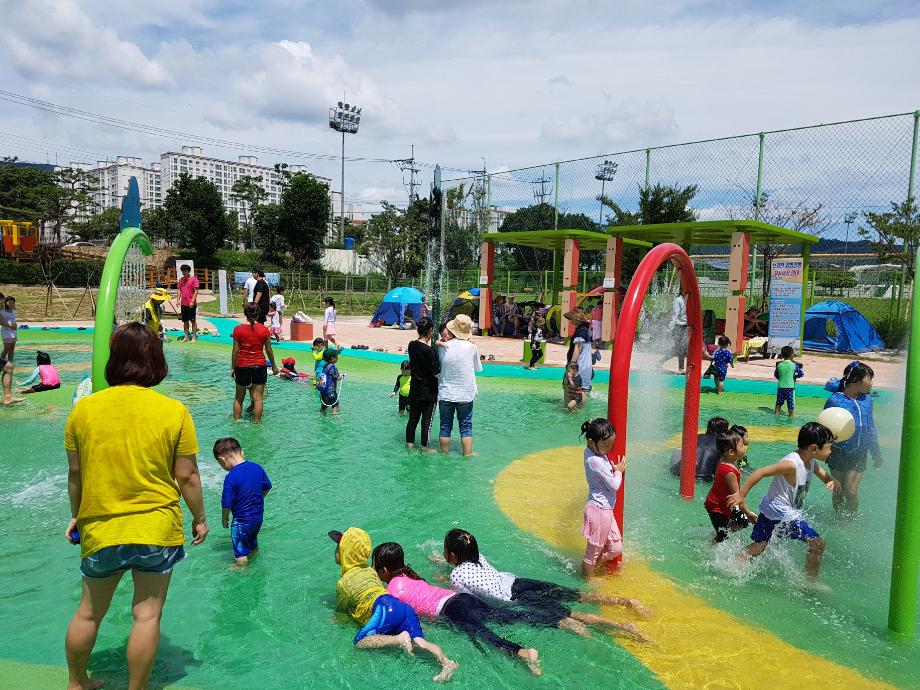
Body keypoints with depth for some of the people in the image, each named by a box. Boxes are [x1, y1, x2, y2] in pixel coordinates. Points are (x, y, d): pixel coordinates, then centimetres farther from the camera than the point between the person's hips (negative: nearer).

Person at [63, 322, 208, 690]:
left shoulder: (83, 408, -6)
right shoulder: (174, 411, -12)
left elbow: (75, 474, 3)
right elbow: (187, 476, -7)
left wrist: (76, 515, 19)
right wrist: (199, 518, 7)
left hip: (99, 530, 3)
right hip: (157, 529, -3)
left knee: (89, 612, 22)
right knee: (147, 615, 10)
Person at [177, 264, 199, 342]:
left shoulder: (193, 279, -6)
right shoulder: (181, 280, 11)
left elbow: (196, 291, -10)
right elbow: (179, 290, 15)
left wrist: (192, 301, -16)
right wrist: (178, 299, 2)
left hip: (191, 304, -6)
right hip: (183, 304, 6)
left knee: (193, 320, 0)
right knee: (185, 321, 9)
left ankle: (194, 337, 4)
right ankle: (186, 336, 16)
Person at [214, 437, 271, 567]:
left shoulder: (231, 478, -26)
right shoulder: (257, 468, -7)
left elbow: (227, 504, -20)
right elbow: (267, 487, 7)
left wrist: (224, 518, -1)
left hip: (242, 521, -7)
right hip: (259, 516, 7)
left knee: (240, 551, 15)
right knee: (252, 542, 31)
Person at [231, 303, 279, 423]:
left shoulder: (238, 329, -6)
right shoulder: (264, 330, -5)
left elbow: (235, 350, -3)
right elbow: (269, 350, 2)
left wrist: (233, 368, 7)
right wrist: (274, 366, 15)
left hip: (242, 367, 0)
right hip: (259, 366, 0)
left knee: (239, 398, 14)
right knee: (258, 397, 4)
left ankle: (236, 421, 20)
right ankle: (256, 422, 6)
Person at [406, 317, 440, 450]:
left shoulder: (411, 346, -3)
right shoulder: (430, 351, -22)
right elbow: (437, 374, -20)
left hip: (414, 391, 6)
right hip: (429, 392, -6)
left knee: (413, 418, 17)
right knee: (426, 421, 6)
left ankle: (410, 443, 28)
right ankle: (425, 447, 16)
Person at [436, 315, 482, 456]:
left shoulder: (442, 347, -9)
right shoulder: (471, 347, -11)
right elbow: (477, 368, 2)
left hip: (445, 394, 1)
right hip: (465, 395, -1)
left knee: (445, 426, 13)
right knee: (466, 426, 10)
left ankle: (444, 453, 22)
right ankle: (468, 454, 14)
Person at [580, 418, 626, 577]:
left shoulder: (590, 451, 2)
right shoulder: (597, 461, -26)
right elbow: (614, 485, -19)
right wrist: (619, 471, -3)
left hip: (605, 509, 10)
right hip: (599, 510, -10)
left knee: (616, 549, 17)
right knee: (594, 551, 9)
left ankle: (587, 567, 31)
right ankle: (588, 582, 26)